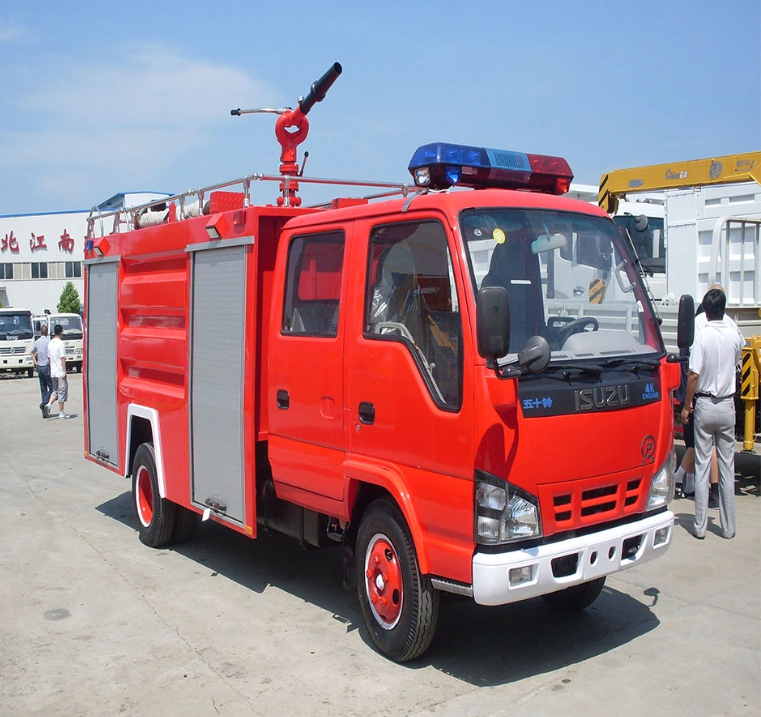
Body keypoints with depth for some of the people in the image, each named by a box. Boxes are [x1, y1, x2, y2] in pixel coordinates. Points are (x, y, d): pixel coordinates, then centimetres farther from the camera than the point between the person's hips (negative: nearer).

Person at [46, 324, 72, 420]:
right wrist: (64, 371, -15)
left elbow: (49, 358, 14)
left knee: (55, 390, 19)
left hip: (53, 372, 7)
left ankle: (49, 404, -4)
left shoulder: (50, 343, 9)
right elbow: (62, 358, -16)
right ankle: (61, 412, 4)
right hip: (60, 371, -7)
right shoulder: (61, 343, -13)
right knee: (62, 390, 0)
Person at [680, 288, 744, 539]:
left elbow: (694, 375, -14)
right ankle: (728, 527, 14)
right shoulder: (735, 335, -1)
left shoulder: (702, 336, -12)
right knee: (727, 466, 8)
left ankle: (700, 526, 7)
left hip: (704, 405, -3)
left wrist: (686, 405, -3)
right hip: (727, 406, 3)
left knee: (702, 466, 3)